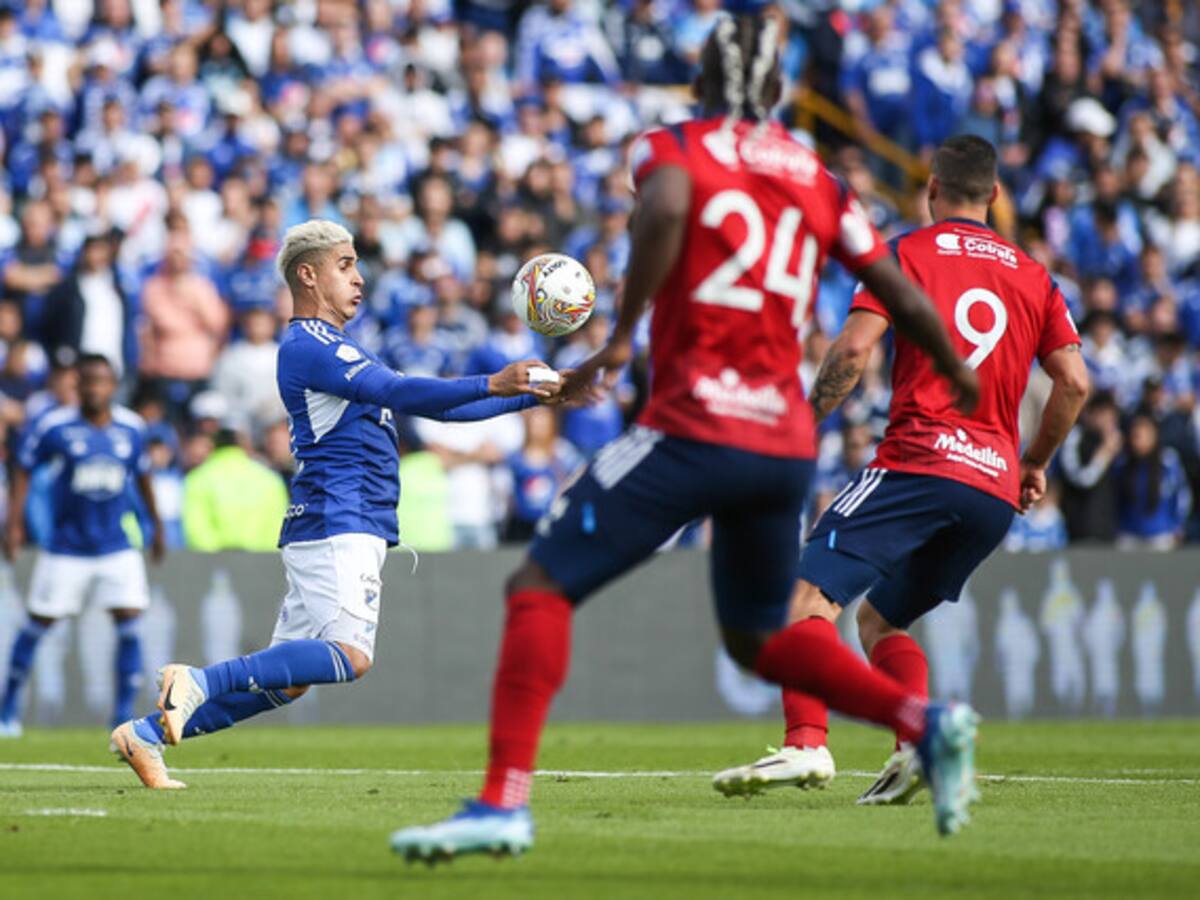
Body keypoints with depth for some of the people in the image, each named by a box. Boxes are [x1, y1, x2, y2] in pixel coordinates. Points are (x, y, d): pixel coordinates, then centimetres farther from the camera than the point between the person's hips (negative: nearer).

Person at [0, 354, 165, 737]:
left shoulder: (131, 428, -1)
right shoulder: (55, 426, -11)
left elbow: (142, 475, 16)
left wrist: (156, 525, 22)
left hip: (117, 547, 2)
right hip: (66, 548, -2)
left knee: (130, 624, -9)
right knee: (38, 623, 3)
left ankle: (124, 712, -2)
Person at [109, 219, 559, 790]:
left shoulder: (335, 348, 26)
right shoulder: (306, 346, -7)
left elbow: (430, 406, 28)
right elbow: (396, 392, -19)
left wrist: (530, 396, 23)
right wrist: (491, 385, -21)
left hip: (352, 532, 10)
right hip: (335, 523, -10)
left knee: (287, 677, 6)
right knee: (349, 654, -23)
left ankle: (147, 734, 8)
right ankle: (200, 682, -20)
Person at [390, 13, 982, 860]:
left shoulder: (674, 147, 2)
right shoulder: (818, 181, 15)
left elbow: (664, 209, -22)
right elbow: (902, 296, 18)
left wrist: (622, 335, -18)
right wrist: (961, 375, 35)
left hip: (696, 430, -6)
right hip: (788, 443, 6)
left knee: (541, 587, -1)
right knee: (760, 637, 25)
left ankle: (503, 802, -14)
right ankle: (925, 720, 6)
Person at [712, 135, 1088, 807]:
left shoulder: (908, 253, 4)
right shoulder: (1035, 277, 17)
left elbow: (854, 350, -8)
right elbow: (1075, 381, 10)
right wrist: (1036, 465, 22)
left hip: (920, 462, -6)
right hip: (996, 486, 6)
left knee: (810, 595, -11)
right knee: (880, 619, 19)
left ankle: (807, 745, -31)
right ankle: (916, 745, -4)